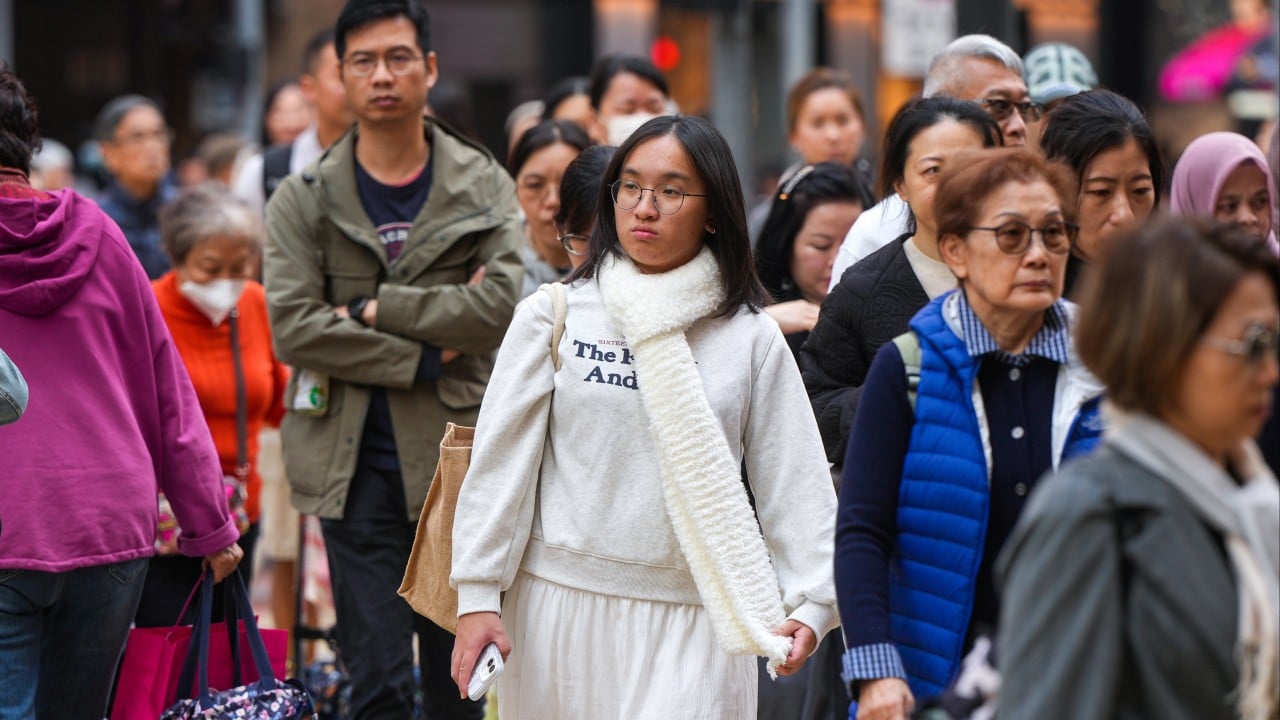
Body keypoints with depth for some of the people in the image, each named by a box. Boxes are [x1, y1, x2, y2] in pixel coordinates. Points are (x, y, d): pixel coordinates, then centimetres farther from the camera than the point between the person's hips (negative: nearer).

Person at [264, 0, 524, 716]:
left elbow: (500, 308, -10)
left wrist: (374, 308, -12)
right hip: (358, 468, -1)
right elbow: (294, 327, -9)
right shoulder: (304, 200, 2)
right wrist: (426, 355, -12)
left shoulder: (485, 187, 5)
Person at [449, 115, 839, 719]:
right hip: (560, 608, 1)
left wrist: (810, 604, -9)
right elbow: (500, 463, 2)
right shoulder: (552, 317, 2)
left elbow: (795, 486, 2)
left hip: (692, 622, -1)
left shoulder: (753, 340, 3)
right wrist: (477, 596, -3)